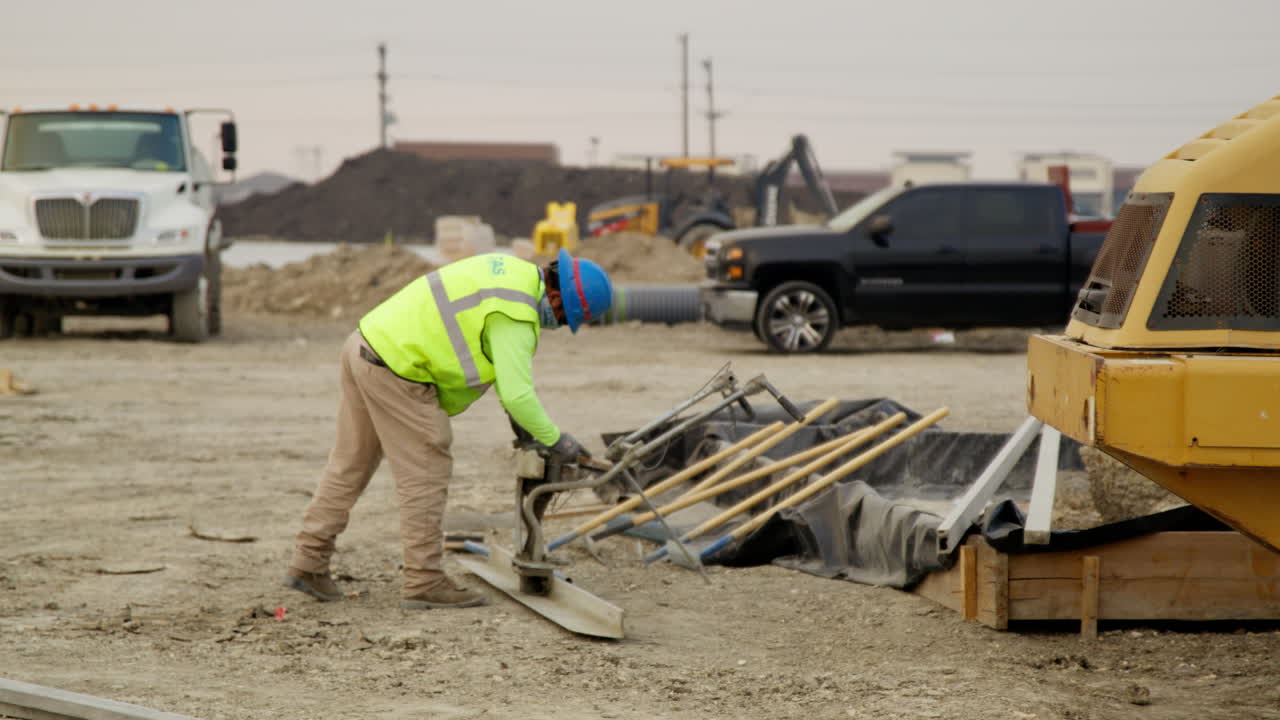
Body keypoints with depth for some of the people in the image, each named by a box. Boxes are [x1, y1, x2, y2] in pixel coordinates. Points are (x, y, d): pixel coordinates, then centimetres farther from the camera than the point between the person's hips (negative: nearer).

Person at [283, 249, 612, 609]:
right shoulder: (516, 316, -19)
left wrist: (512, 407, 19)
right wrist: (555, 439, -8)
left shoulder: (511, 269, 11)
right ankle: (424, 582, 5)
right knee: (426, 474, -1)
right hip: (395, 370, -10)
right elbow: (517, 394, -21)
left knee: (350, 466, 17)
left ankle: (308, 563, 22)